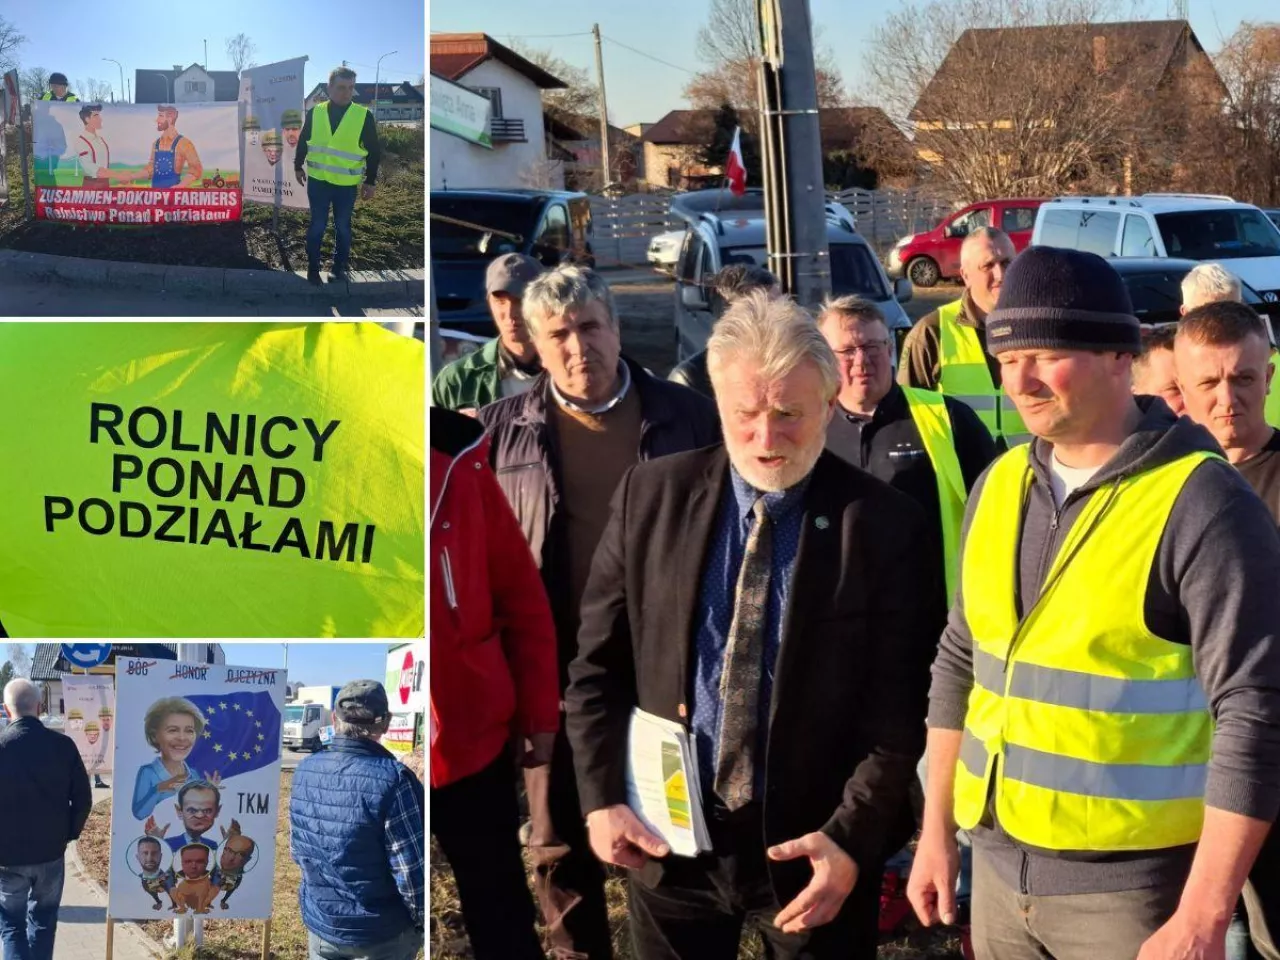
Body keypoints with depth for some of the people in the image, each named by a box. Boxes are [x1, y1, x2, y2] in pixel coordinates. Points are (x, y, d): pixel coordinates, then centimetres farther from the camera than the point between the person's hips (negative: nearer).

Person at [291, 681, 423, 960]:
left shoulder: (305, 770, -3)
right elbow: (412, 871, -21)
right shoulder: (392, 779, -23)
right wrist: (422, 920, -5)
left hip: (320, 924, 5)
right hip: (382, 935, -5)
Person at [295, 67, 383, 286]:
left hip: (347, 184, -1)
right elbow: (303, 141, 12)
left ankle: (340, 266, 25)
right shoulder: (315, 112, -2)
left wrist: (370, 181, -2)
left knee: (342, 227, 11)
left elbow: (374, 151, -2)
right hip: (317, 181, 1)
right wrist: (298, 166, 16)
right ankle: (313, 267, 20)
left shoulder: (363, 116, -7)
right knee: (317, 226, 8)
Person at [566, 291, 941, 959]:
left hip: (811, 846, -2)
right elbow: (599, 663, 4)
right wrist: (602, 798, -5)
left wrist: (851, 839, -16)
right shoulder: (651, 495, -2)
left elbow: (897, 704, -8)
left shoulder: (883, 524, -9)